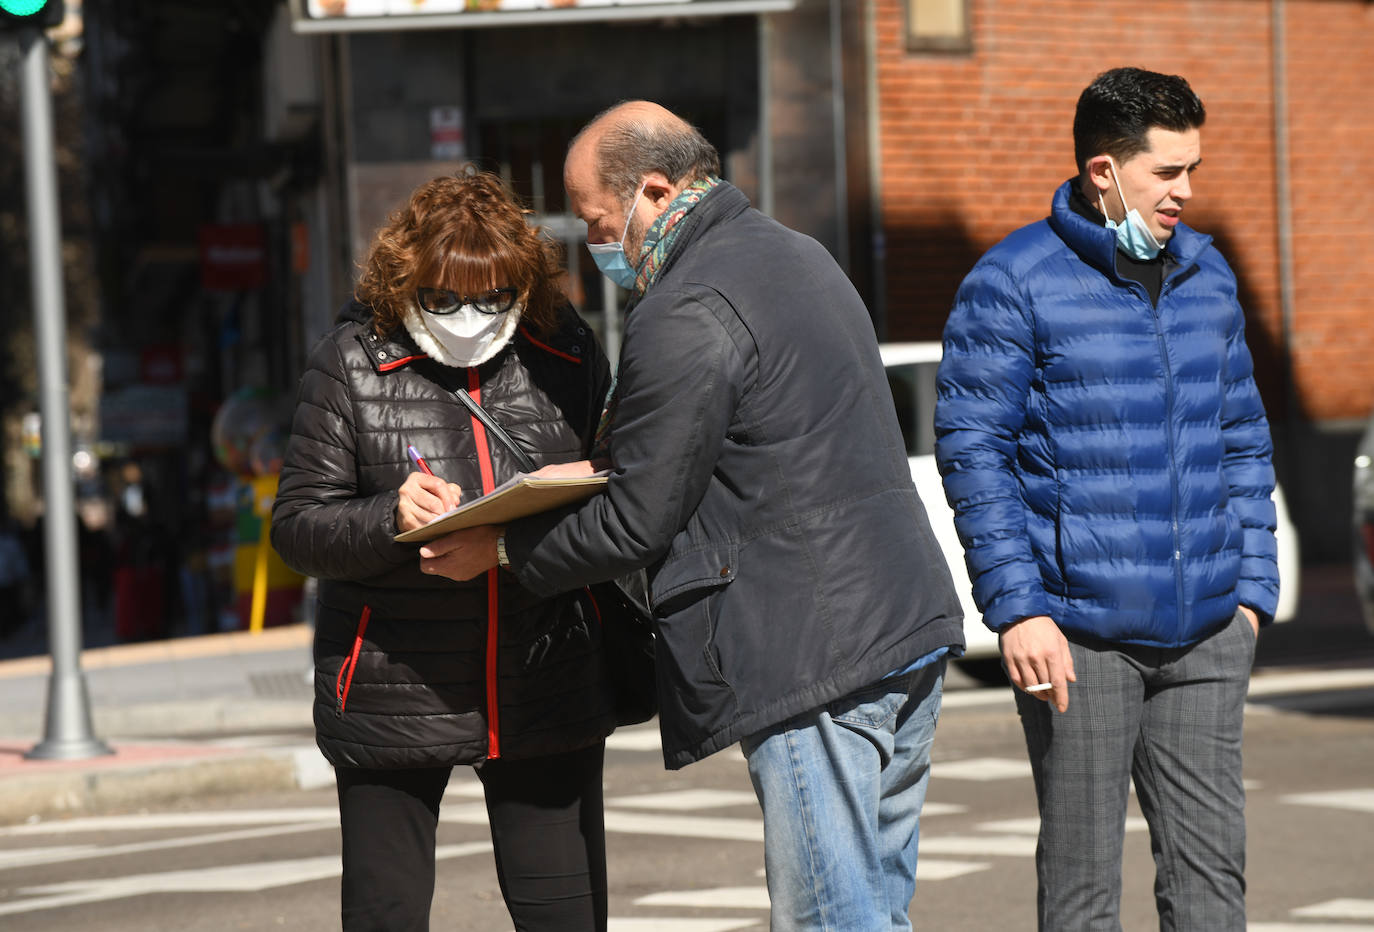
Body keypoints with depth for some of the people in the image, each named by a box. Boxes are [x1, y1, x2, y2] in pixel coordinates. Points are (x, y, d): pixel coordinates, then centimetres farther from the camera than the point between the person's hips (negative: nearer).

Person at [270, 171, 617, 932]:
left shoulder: (565, 352, 1)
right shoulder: (352, 362, -5)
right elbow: (295, 526, -5)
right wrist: (388, 521, -24)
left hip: (544, 690, 2)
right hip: (391, 692, -2)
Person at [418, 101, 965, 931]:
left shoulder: (687, 316, -14)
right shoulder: (799, 255, 17)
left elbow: (635, 524, -12)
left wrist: (501, 550, 3)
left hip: (817, 657, -10)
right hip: (915, 626, 10)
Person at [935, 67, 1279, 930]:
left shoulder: (1207, 274, 12)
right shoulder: (1014, 282, -6)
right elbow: (971, 449, -8)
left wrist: (1253, 586, 12)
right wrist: (1017, 608, -14)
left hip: (1206, 636, 5)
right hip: (1081, 634, -5)